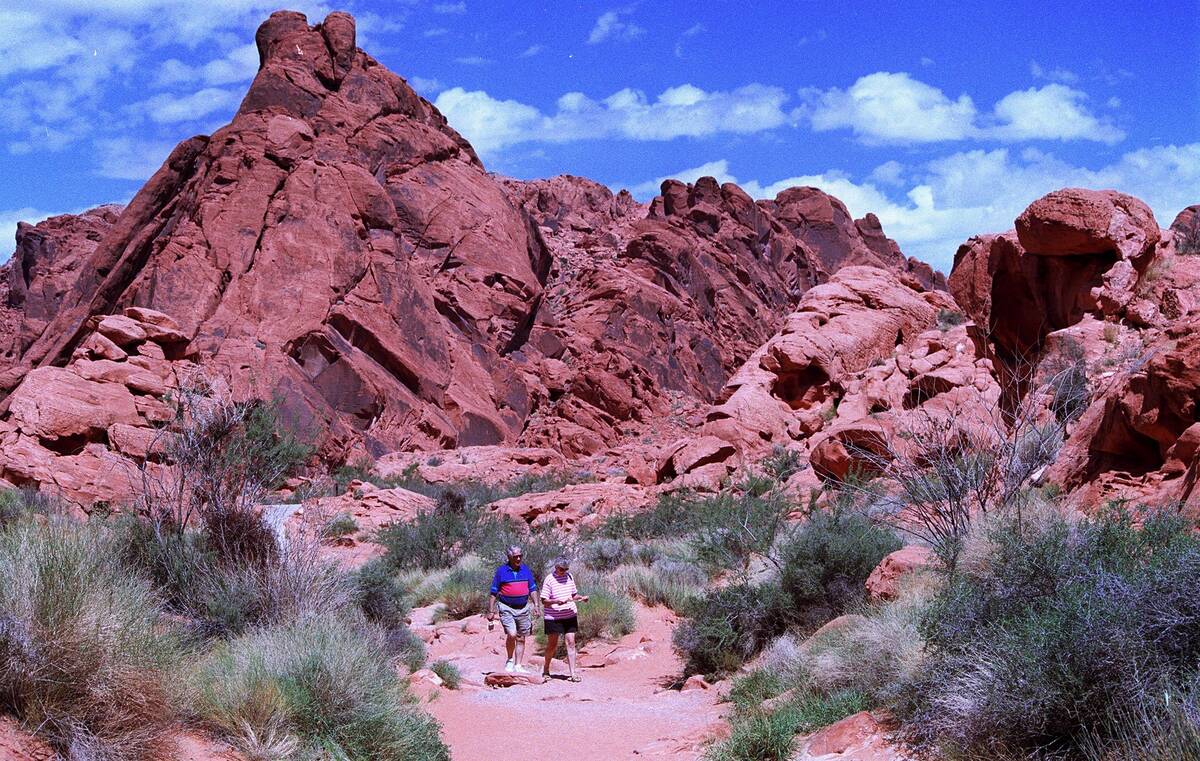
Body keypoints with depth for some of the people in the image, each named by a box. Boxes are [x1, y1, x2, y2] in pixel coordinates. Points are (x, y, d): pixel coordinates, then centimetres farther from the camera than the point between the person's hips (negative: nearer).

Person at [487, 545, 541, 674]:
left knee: (521, 639, 7)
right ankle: (510, 661, 1)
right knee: (511, 634, -20)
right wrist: (491, 611, -3)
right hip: (507, 608, -4)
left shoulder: (526, 570, 8)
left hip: (523, 608, 4)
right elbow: (494, 593, 1)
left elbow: (533, 589, 13)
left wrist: (536, 604, 1)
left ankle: (518, 666, 15)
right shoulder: (501, 571, -2)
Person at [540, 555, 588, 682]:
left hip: (570, 615, 4)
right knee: (552, 645, 4)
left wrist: (581, 598, -2)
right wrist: (556, 602, -27)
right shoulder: (549, 579, -9)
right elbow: (544, 601, -10)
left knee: (571, 643, -1)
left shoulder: (569, 577, 8)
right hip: (553, 617, -4)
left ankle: (573, 673, 0)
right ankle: (546, 669, 24)